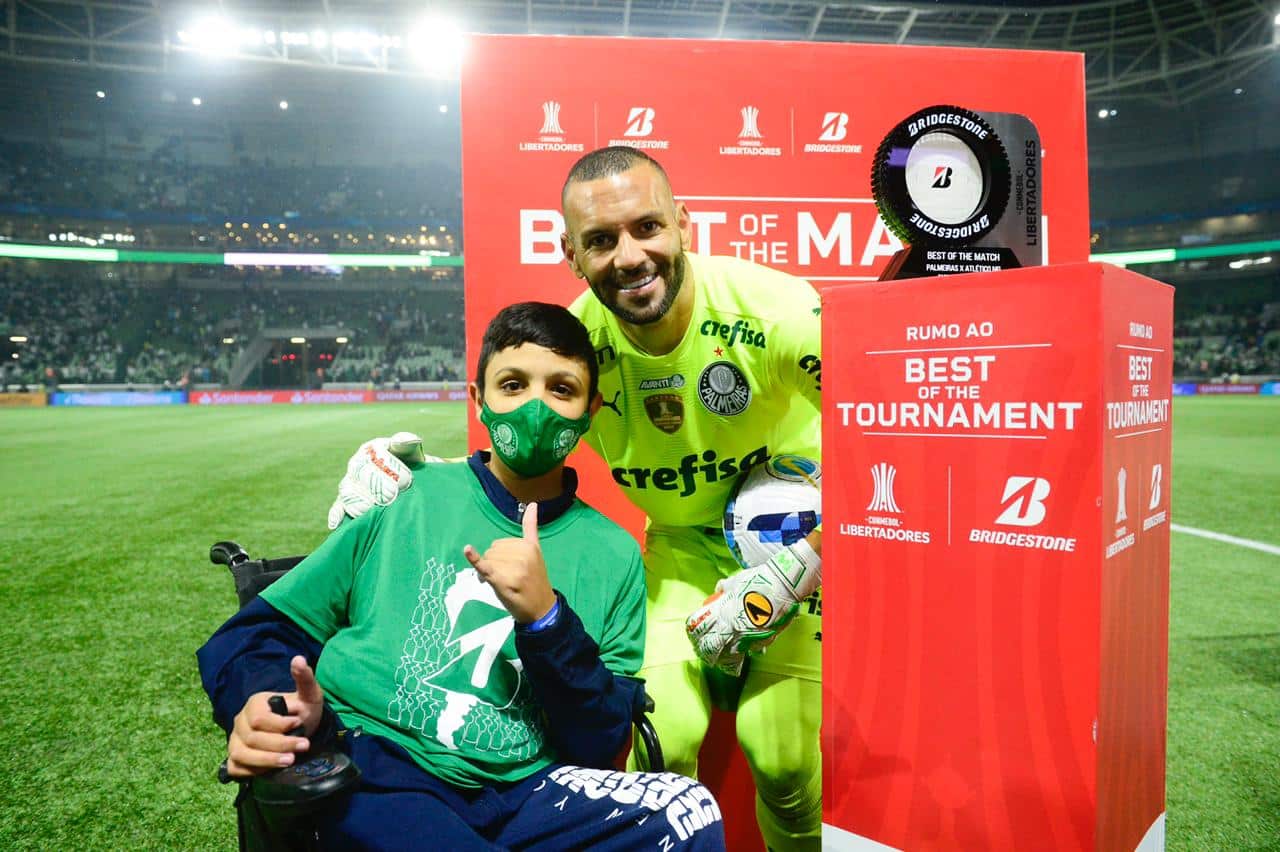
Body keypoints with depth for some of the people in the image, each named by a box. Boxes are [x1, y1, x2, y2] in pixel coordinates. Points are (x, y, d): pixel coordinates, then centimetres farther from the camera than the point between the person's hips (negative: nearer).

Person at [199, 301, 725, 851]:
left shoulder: (613, 554, 9)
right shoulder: (404, 494, 5)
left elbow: (603, 746, 3)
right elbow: (266, 628, 9)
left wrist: (546, 619, -13)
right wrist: (265, 702, -13)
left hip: (518, 791, 3)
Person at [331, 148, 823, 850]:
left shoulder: (772, 307, -25)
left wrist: (798, 568, -26)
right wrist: (399, 467, -17)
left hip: (806, 527, -2)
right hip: (684, 542, 2)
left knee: (780, 750, -15)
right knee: (663, 737, -16)